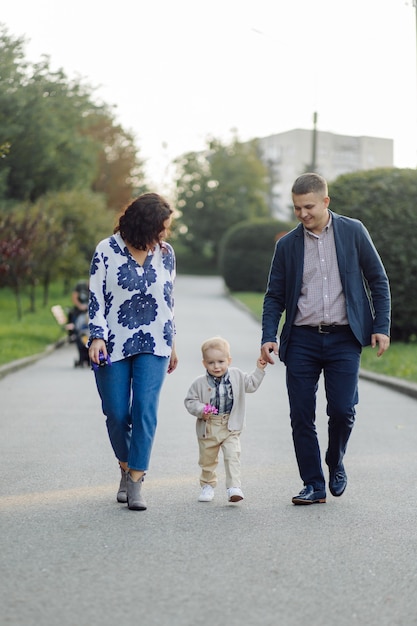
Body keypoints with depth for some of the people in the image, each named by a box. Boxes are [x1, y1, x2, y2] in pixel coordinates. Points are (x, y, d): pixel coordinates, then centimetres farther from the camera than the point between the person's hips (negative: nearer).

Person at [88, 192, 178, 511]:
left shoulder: (166, 253, 5)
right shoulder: (107, 251, -5)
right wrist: (97, 336, -14)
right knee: (116, 413, 4)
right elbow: (96, 297, -3)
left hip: (153, 345, 1)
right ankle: (126, 468, 29)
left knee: (146, 409, -10)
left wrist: (171, 345, 16)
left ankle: (135, 483, -4)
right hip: (113, 345, -1)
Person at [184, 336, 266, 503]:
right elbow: (190, 400, -3)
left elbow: (251, 384, 14)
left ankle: (234, 487, -15)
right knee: (207, 459, 13)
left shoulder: (237, 376, -1)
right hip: (208, 428, 0)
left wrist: (259, 370, 4)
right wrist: (200, 410, -20)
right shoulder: (200, 383, -10)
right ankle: (208, 485, 34)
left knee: (232, 456, -16)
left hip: (231, 427, 0)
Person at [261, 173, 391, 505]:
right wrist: (269, 337, -4)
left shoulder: (353, 232, 3)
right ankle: (313, 484, 12)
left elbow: (378, 280, 6)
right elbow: (275, 296, 10)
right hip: (302, 339, 2)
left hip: (343, 339, -2)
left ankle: (336, 465, 21)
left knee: (342, 409, -9)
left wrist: (382, 327, -1)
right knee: (301, 415, -1)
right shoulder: (287, 244, 7)